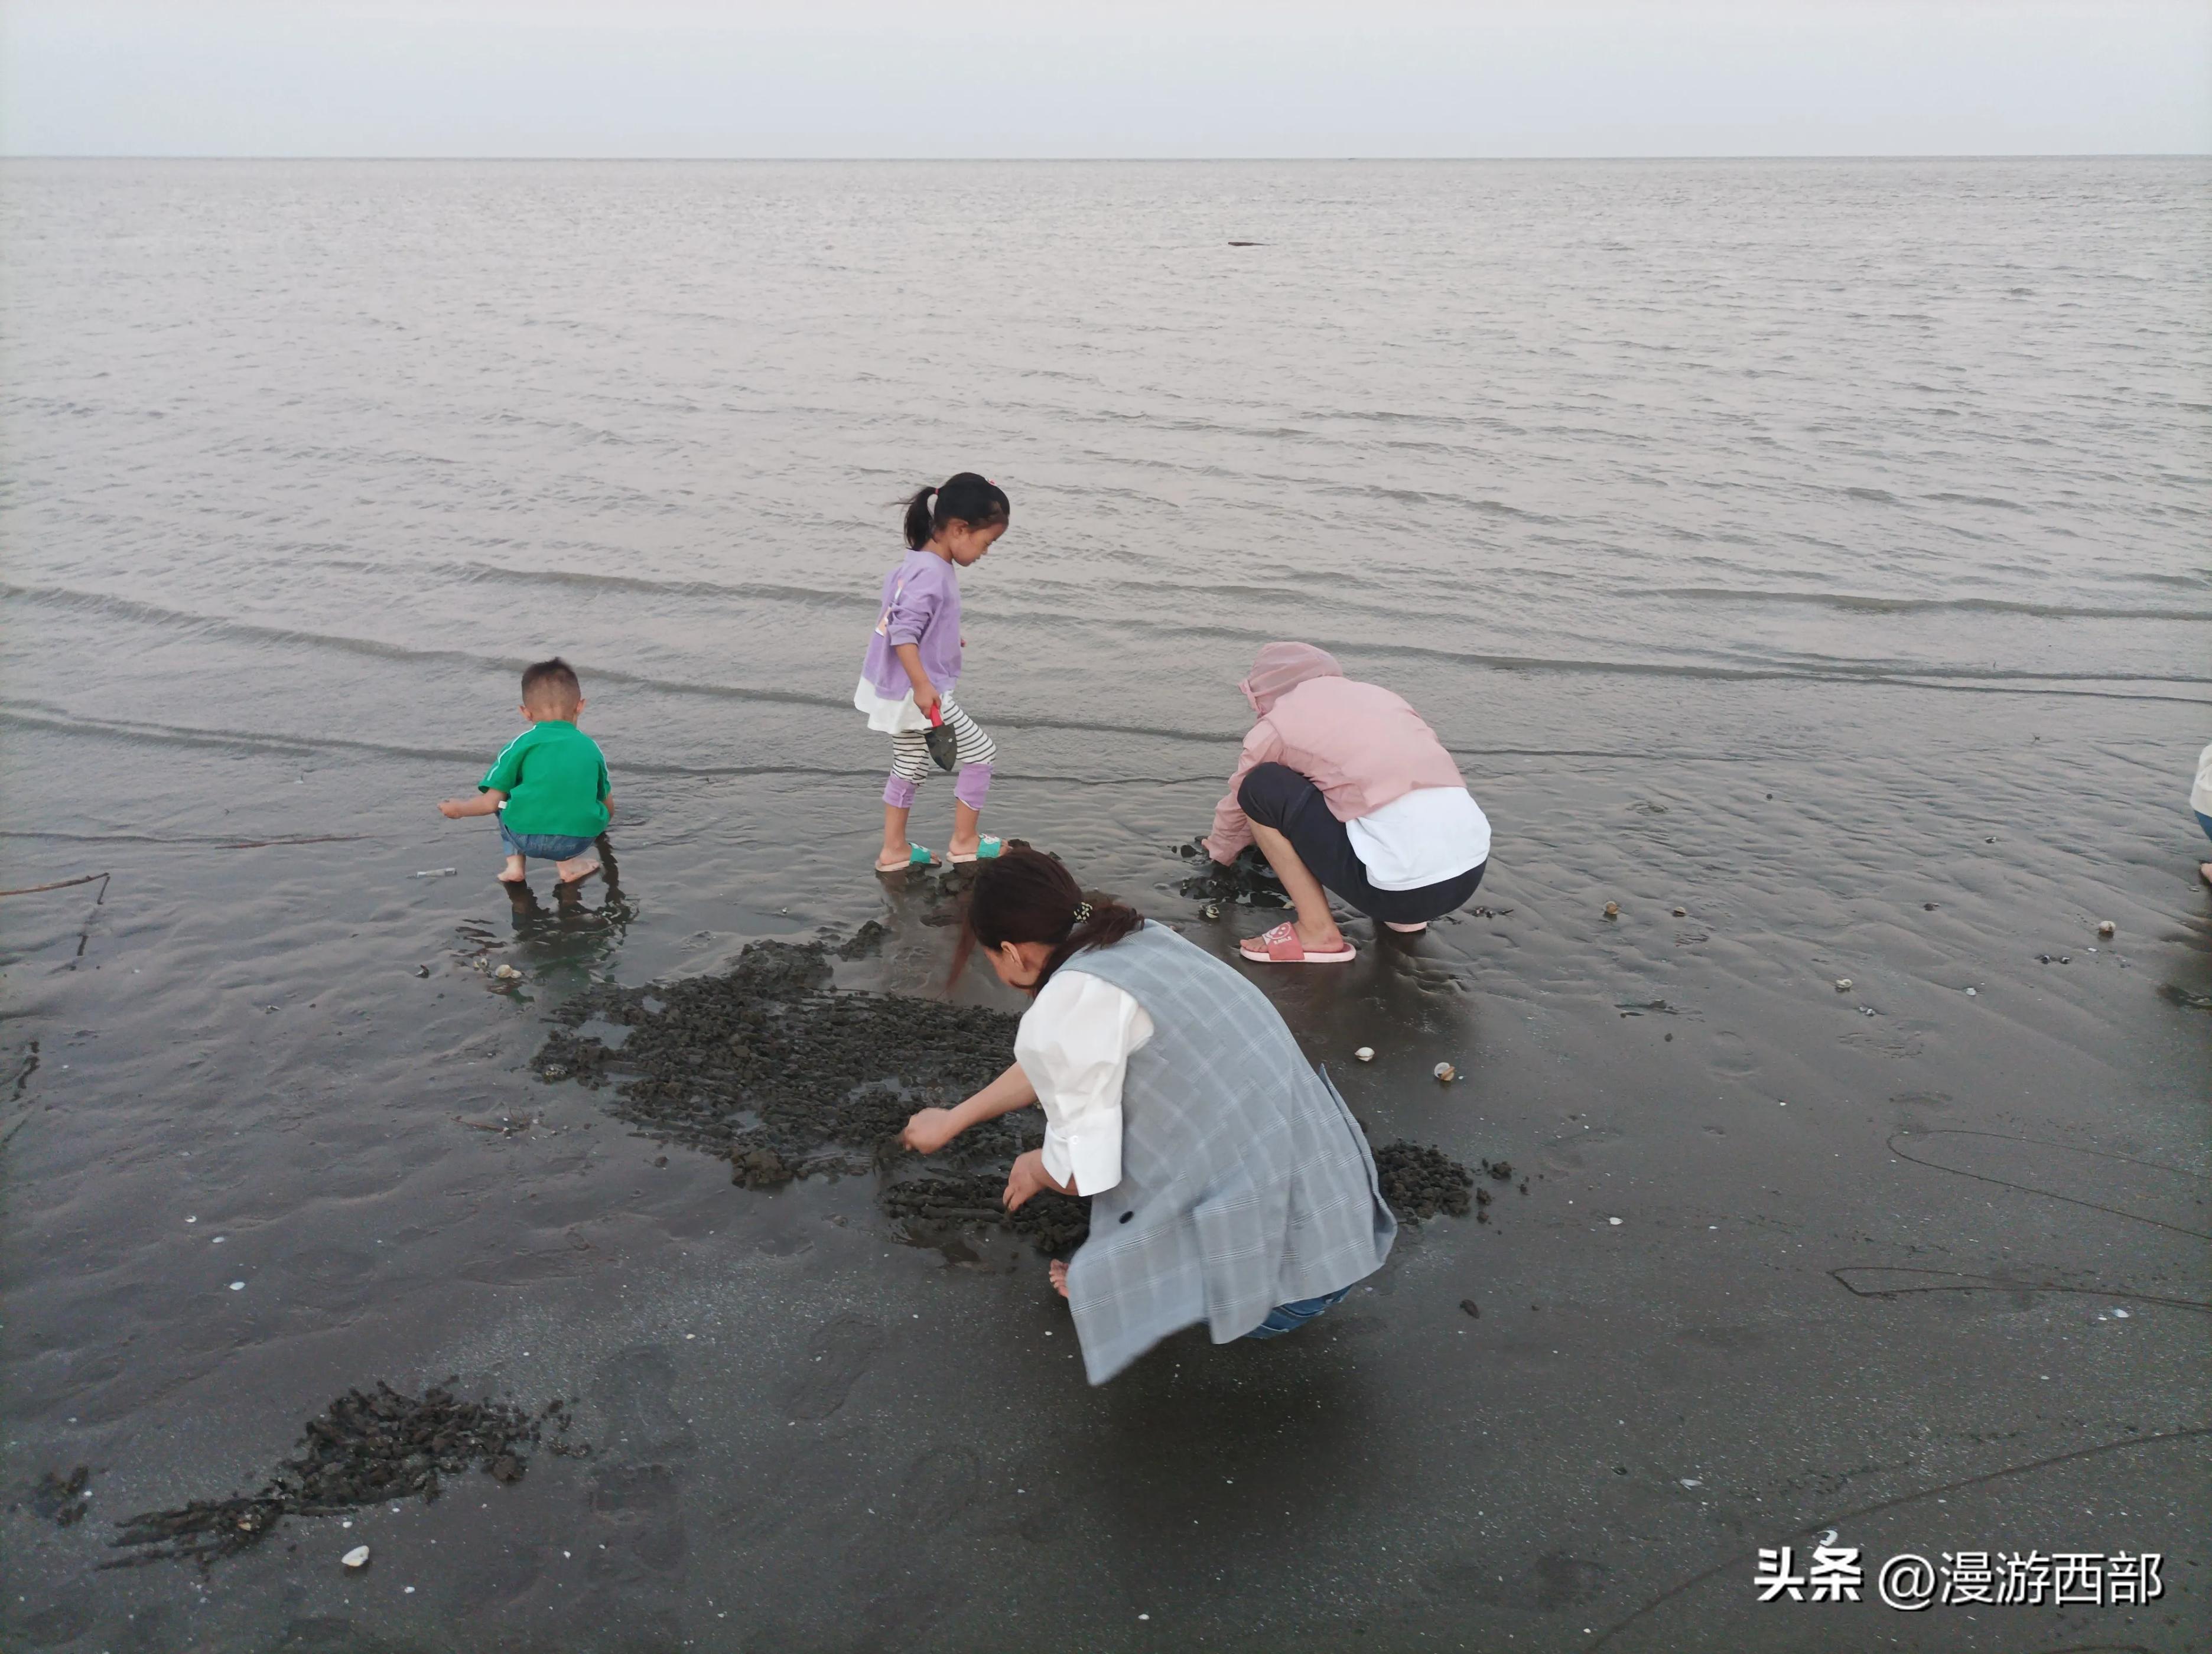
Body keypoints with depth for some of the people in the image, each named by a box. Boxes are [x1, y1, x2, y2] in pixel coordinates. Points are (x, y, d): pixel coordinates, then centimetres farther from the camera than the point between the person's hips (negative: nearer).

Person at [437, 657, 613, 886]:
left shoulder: (522, 744, 5)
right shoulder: (591, 747, 13)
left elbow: (491, 803, 3)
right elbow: (609, 809, 20)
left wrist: (459, 809, 26)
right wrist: (595, 829, 45)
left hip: (527, 839, -1)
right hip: (579, 840, 1)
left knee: (504, 800, 30)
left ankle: (515, 864, 19)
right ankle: (568, 863, 15)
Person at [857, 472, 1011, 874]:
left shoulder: (918, 562, 7)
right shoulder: (930, 574, -24)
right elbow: (903, 634, -30)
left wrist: (946, 637, 33)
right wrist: (922, 686, -32)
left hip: (899, 691, 10)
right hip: (918, 692, -10)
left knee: (910, 766, 21)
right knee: (981, 752, 3)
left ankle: (895, 850, 31)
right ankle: (965, 842, 13)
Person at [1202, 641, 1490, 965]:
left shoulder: (1277, 725, 8)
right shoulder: (1377, 695, 25)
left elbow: (1237, 807, 24)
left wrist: (1220, 851, 47)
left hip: (1404, 883, -7)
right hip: (1472, 869, 7)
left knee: (1261, 789, 7)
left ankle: (1318, 931, 6)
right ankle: (1404, 913, 21)